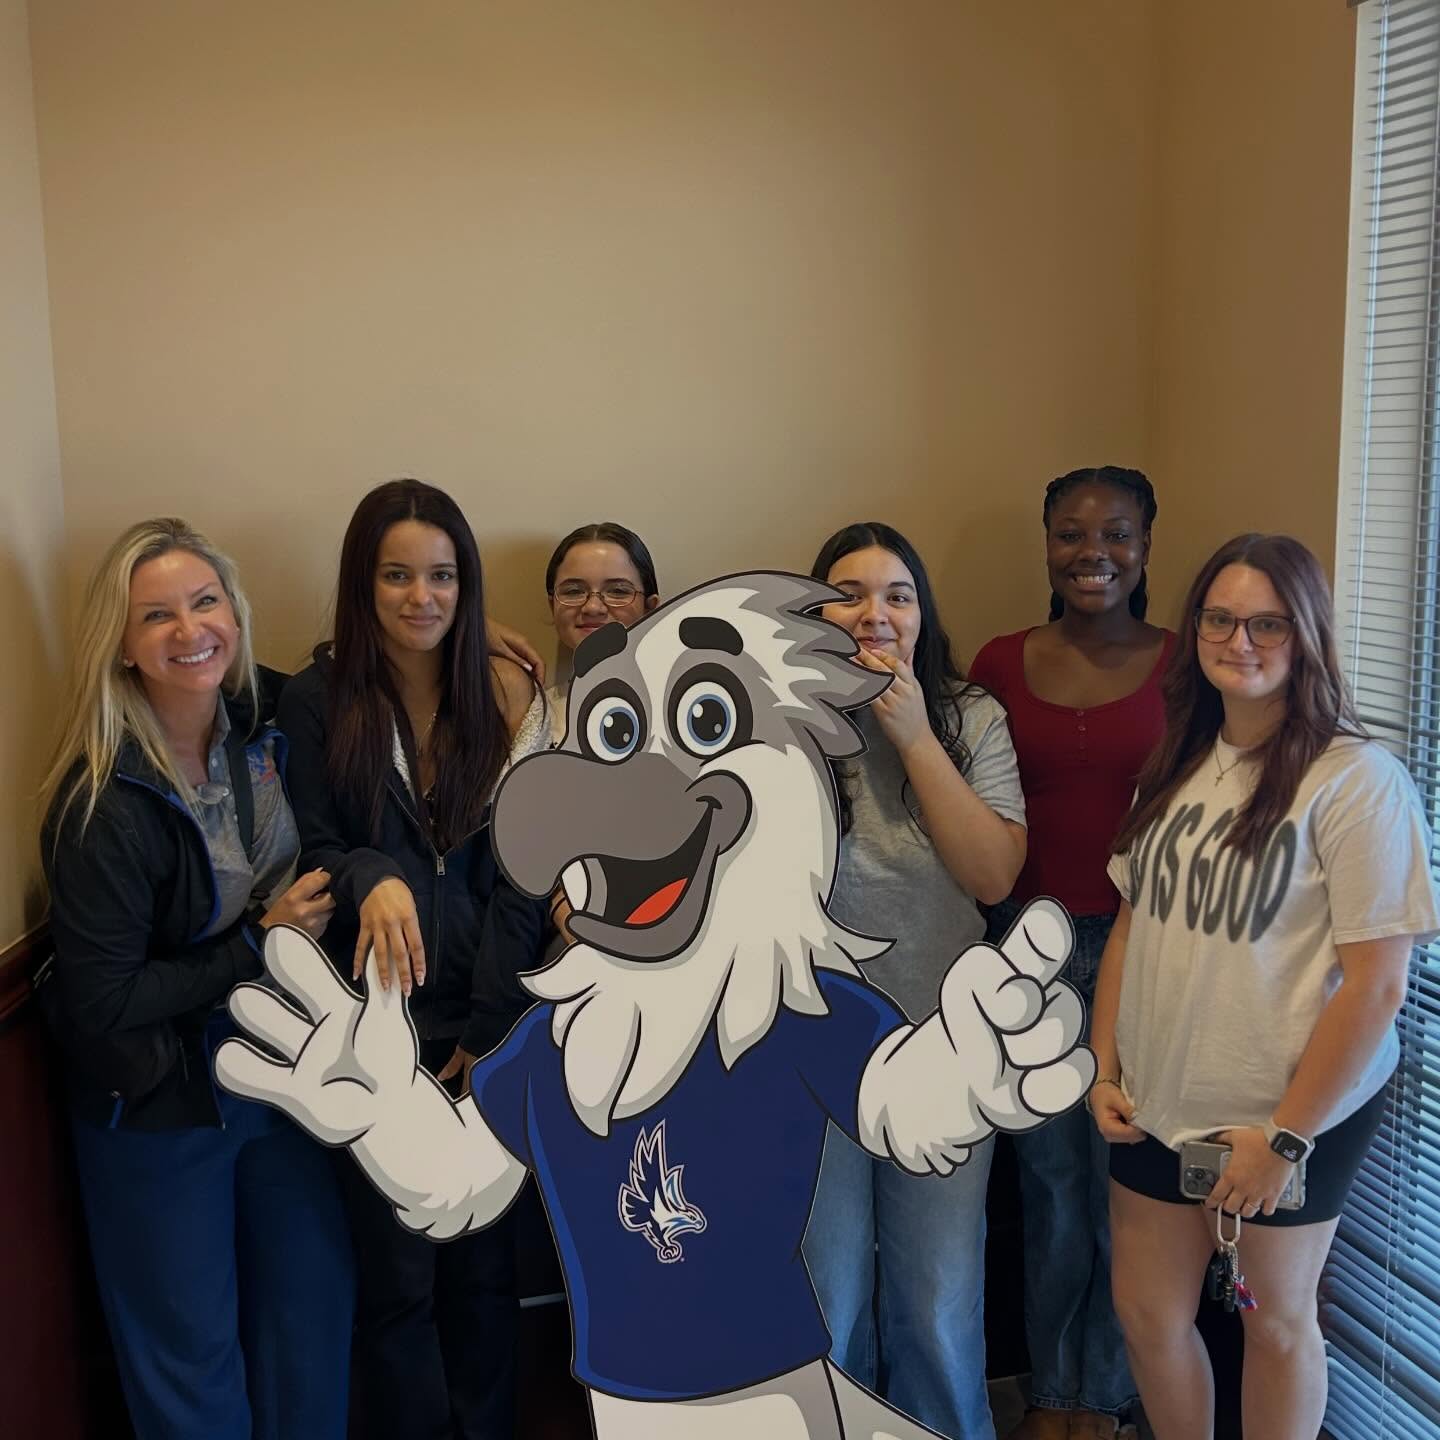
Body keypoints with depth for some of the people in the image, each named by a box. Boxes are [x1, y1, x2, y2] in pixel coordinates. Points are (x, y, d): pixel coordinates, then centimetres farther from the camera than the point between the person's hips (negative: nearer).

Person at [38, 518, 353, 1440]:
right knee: (191, 1355, 15)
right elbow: (102, 1004, -21)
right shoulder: (104, 805, -24)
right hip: (159, 1111, -5)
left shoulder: (267, 721, -8)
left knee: (316, 1310, 20)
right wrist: (257, 944, -19)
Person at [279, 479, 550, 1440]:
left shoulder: (508, 695, -1)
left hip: (489, 1030, 1)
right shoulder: (318, 700, -3)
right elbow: (311, 850, -1)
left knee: (486, 1261, 12)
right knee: (399, 1272, 8)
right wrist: (371, 878, -25)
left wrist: (492, 1029, -7)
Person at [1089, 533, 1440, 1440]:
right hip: (1159, 1104, 5)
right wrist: (1104, 1068, 4)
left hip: (1293, 1116, -5)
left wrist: (1285, 1137, -16)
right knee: (1147, 1311, 15)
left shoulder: (1356, 780, -17)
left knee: (1276, 1319, 16)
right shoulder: (1178, 769, 3)